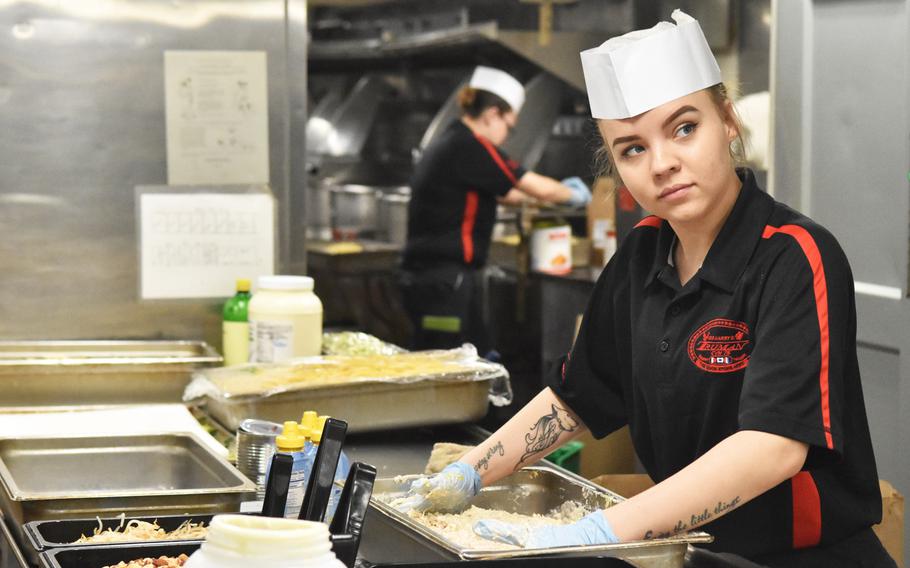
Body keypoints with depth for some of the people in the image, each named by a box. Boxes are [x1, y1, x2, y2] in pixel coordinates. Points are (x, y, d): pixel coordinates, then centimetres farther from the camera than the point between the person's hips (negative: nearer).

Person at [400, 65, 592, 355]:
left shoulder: (446, 145, 17)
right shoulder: (470, 147, -13)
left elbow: (502, 193, 28)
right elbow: (539, 189, -8)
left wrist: (560, 190, 31)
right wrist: (573, 195, 12)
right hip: (444, 279, -10)